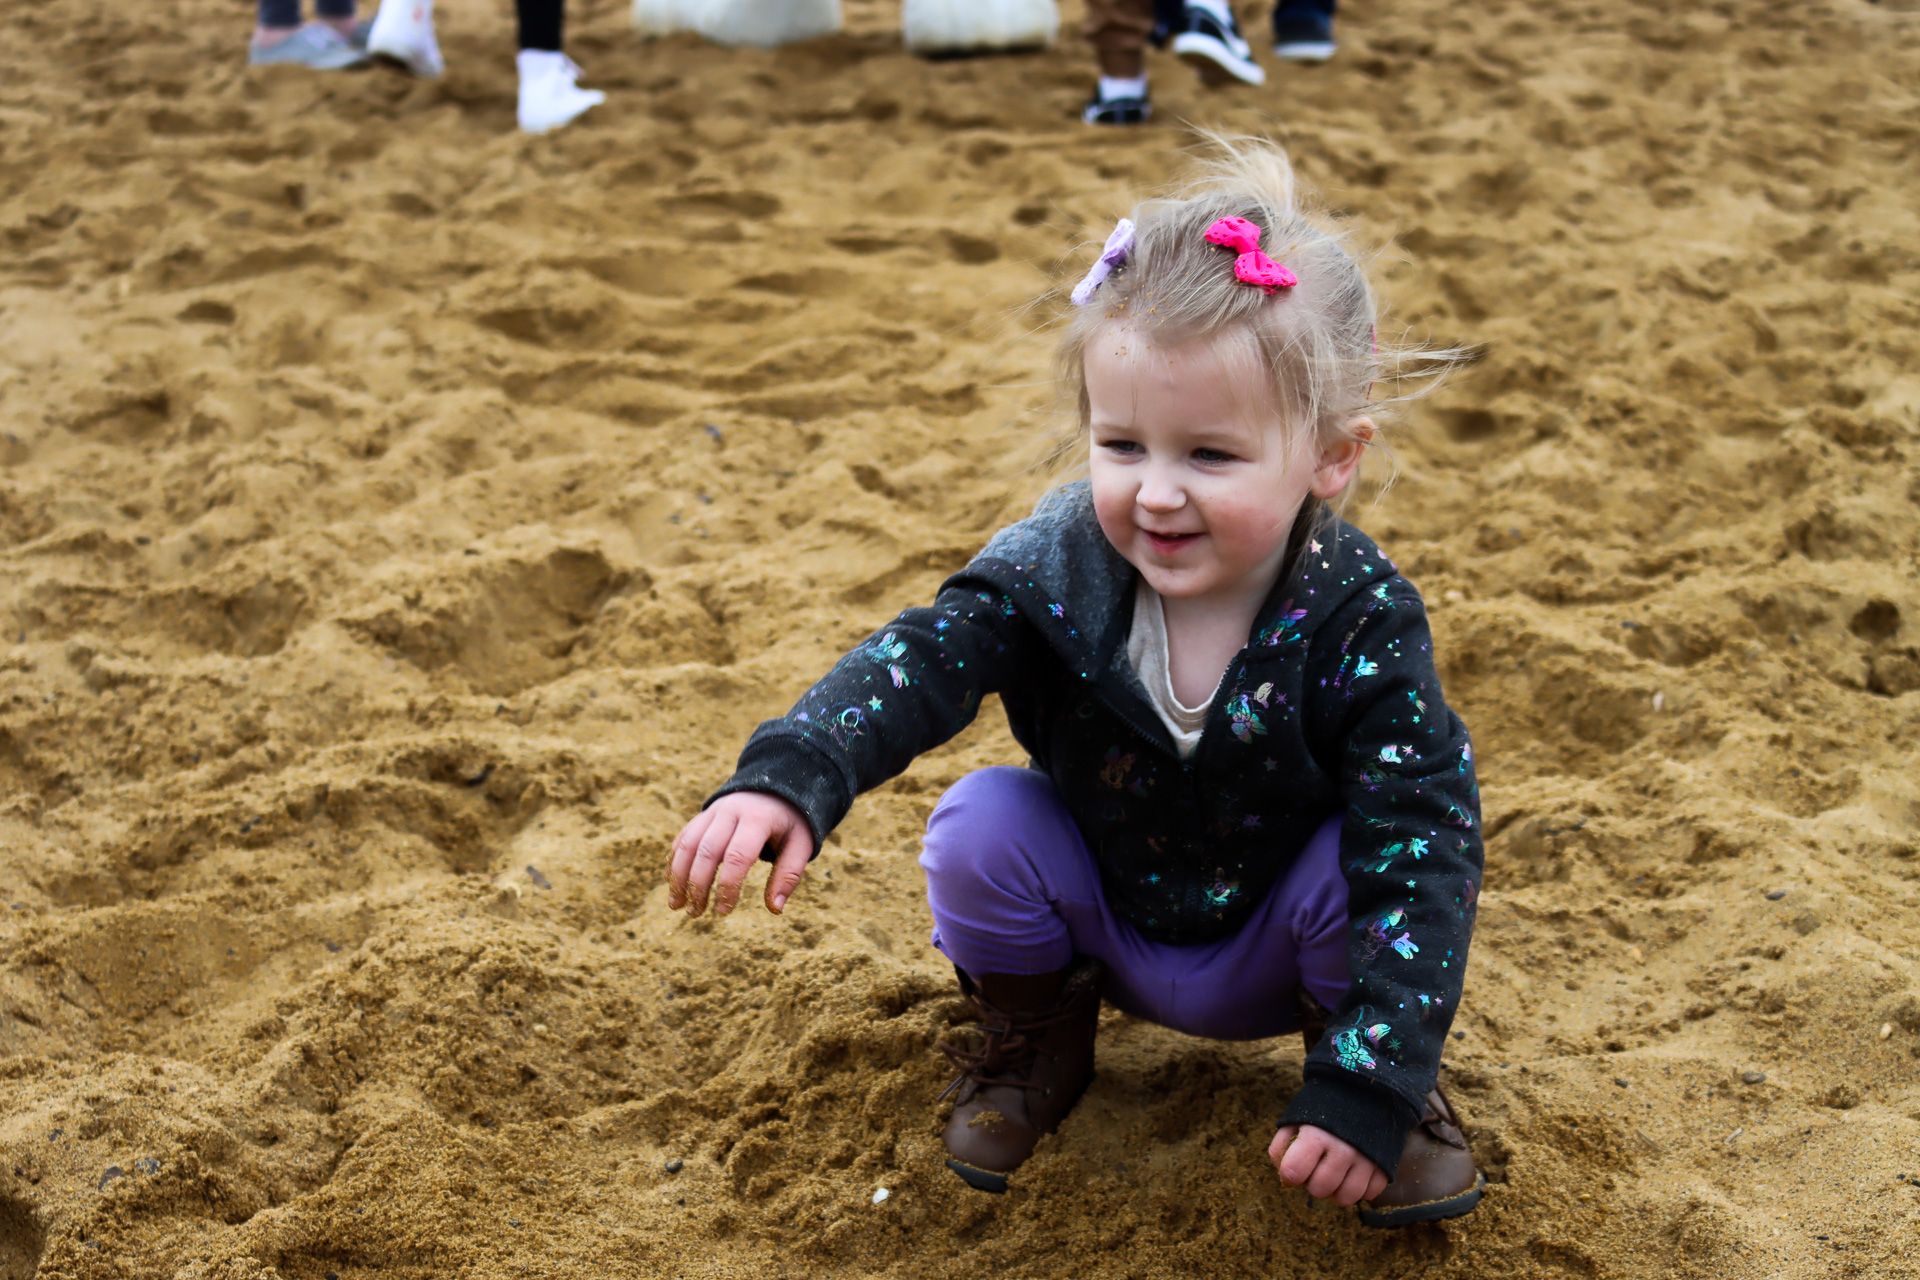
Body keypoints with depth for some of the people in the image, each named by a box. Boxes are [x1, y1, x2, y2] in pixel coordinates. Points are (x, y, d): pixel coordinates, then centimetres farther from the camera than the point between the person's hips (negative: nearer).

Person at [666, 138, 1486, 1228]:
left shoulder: (1360, 623, -29)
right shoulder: (1052, 568, -22)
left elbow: (1426, 842, -31)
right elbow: (920, 664, -27)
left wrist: (1369, 1086, -38)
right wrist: (785, 781, -49)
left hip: (1275, 958, -2)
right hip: (1103, 922, 2)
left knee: (1394, 865, -29)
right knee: (980, 823, -22)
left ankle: (1401, 1075, 2)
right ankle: (1035, 1034, 7)